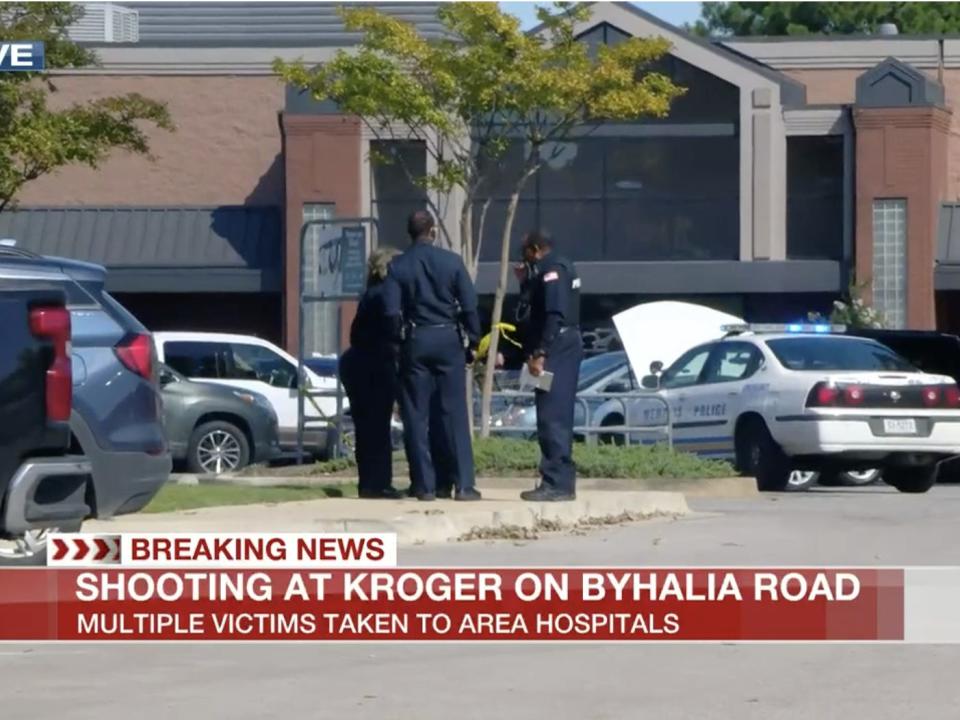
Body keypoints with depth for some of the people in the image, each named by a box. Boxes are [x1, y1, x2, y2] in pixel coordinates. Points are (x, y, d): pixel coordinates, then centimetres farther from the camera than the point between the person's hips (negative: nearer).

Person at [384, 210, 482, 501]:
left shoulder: (398, 266, -1)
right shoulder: (451, 261, -1)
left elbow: (392, 311, -6)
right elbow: (469, 306, -3)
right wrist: (472, 342, 5)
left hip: (415, 342, 0)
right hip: (448, 339, 0)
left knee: (416, 415, 5)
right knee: (454, 413, 2)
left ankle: (424, 485, 3)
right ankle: (463, 483, -1)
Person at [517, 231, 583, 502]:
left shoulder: (551, 269, -12)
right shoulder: (562, 266, 19)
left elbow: (554, 315, -22)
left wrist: (539, 354, -24)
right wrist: (526, 280, 17)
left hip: (557, 349, -11)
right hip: (567, 346, 11)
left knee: (552, 417, -13)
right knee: (559, 417, 14)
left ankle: (557, 483, -16)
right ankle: (561, 482, 18)